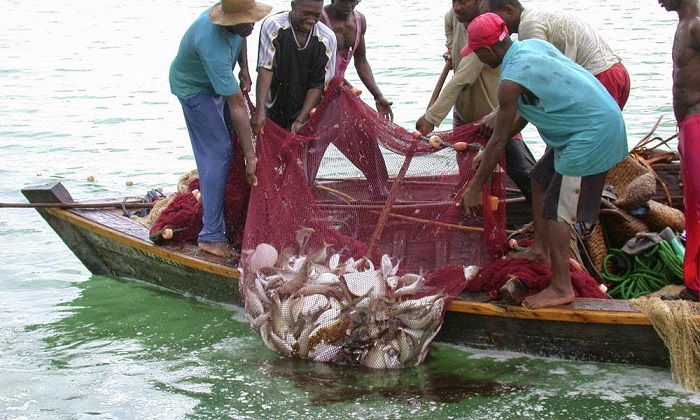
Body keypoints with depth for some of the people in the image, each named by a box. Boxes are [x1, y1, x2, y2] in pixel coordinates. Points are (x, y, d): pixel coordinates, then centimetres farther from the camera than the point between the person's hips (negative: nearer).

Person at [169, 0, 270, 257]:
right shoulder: (213, 45, -41)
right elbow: (237, 106, -40)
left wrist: (244, 69, -4)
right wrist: (250, 157, -37)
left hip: (216, 81, 9)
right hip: (194, 88, -9)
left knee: (228, 140, 16)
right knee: (218, 154, -14)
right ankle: (211, 236, -13)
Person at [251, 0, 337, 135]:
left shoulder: (327, 38, -9)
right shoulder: (273, 26, -15)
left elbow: (318, 84, -7)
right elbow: (265, 70, -21)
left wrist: (300, 120, -14)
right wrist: (259, 111, -29)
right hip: (272, 115, -1)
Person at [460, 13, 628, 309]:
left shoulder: (512, 79, -19)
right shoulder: (532, 46, 8)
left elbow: (498, 141, -12)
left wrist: (475, 188, -4)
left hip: (594, 134, -10)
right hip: (604, 116, 10)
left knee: (557, 209, -6)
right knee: (541, 179, 23)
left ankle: (561, 288, -3)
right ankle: (540, 251, 34)